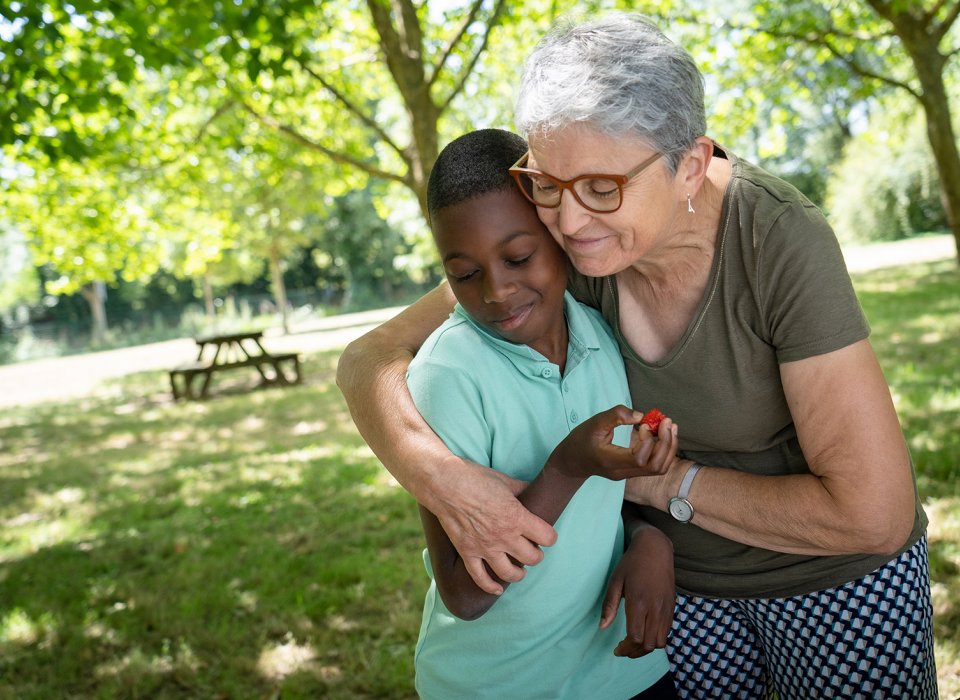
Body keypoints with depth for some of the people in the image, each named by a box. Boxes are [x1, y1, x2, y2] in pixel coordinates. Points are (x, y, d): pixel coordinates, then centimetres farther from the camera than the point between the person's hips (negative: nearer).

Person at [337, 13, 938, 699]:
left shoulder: (780, 241, -30)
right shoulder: (557, 247, -19)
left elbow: (873, 513, -29)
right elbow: (371, 356, -16)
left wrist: (654, 479, -23)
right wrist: (439, 476, -36)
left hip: (835, 575, -3)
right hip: (681, 577, 3)